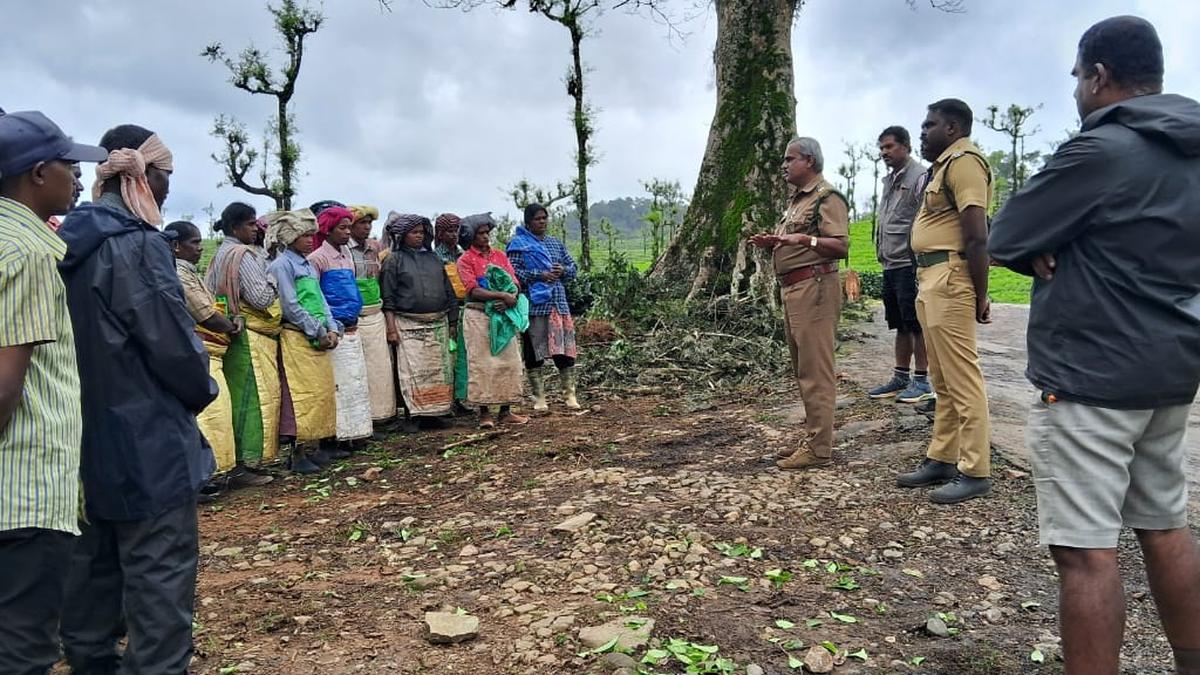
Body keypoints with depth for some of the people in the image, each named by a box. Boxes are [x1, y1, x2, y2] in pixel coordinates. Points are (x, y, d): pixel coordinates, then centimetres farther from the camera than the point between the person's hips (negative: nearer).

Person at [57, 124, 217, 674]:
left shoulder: (71, 241, 8)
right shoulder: (137, 243, -18)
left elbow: (89, 333, 14)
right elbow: (171, 340, -18)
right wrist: (202, 391, 0)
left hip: (87, 432, 9)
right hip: (145, 438, -9)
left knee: (94, 558, 21)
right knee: (159, 569, -1)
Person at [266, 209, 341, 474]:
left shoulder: (308, 265, 18)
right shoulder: (281, 265, -7)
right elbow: (290, 306, -13)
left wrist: (332, 328, 2)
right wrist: (319, 332, -11)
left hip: (319, 340, 8)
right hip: (297, 339, -8)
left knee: (323, 392, 9)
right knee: (302, 395, -8)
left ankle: (312, 447, 17)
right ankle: (297, 454, -2)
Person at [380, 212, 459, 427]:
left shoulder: (433, 257, 15)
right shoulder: (394, 260, 1)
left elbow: (448, 291, 17)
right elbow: (388, 298, -3)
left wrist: (452, 322, 13)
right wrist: (391, 328, -10)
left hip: (438, 323, 5)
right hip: (409, 325, -5)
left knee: (439, 370, 5)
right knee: (412, 372, -6)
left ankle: (435, 412, 14)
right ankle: (412, 416, 1)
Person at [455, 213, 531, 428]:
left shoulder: (500, 255, 13)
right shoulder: (465, 260, -1)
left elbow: (515, 284, 6)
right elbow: (473, 291, -13)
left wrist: (510, 299, -15)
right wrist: (503, 295, -20)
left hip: (503, 316, 5)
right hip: (478, 316, -4)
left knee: (509, 362, 2)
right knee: (482, 364, -3)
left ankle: (506, 411, 10)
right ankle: (484, 413, 5)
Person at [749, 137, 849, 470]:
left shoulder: (827, 197, -7)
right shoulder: (796, 198, 22)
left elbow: (841, 246, -16)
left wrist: (805, 239, -28)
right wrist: (772, 242, 10)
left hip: (814, 289, -10)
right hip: (791, 289, 10)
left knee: (815, 369, -8)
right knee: (803, 369, 12)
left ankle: (819, 448, -5)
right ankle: (812, 437, 20)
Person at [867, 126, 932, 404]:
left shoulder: (920, 177, -8)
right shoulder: (889, 180, 19)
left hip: (910, 264, -9)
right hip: (890, 265, 9)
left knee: (916, 324, -2)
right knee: (900, 325, 14)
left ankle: (921, 381, 5)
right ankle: (901, 378, 21)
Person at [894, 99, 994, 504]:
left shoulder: (963, 161, -11)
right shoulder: (945, 165, 21)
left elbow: (977, 237, -18)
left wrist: (980, 295, -19)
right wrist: (926, 286, 16)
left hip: (950, 282, -11)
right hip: (930, 281, 11)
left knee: (962, 380, -5)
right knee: (943, 381, 15)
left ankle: (974, 472, 2)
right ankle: (941, 459, 24)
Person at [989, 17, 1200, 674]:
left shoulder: (1101, 150, -16)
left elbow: (1003, 240, -12)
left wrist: (1043, 246, 7)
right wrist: (1060, 246, 0)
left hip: (1091, 375, -9)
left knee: (1086, 548, -5)